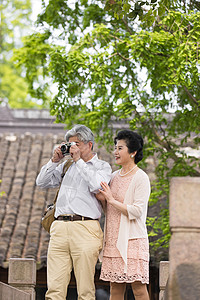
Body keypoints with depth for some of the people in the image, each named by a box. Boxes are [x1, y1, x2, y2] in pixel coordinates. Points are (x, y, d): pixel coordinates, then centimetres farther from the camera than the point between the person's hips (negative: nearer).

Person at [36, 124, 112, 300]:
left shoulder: (102, 166, 10)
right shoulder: (67, 165, 23)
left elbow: (96, 185, -10)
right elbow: (42, 182, 23)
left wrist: (79, 160, -4)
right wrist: (55, 160, 12)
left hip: (85, 229, -4)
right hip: (59, 228, 4)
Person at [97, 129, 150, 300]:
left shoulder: (141, 178, -6)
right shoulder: (114, 176, 15)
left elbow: (137, 211, -15)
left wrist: (112, 200, -14)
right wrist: (102, 200, 1)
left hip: (132, 239, -7)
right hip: (113, 239, 7)